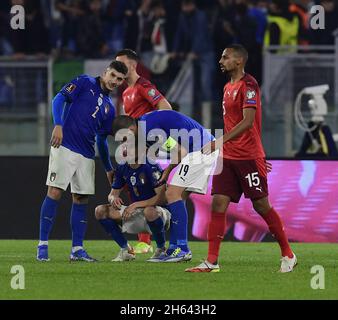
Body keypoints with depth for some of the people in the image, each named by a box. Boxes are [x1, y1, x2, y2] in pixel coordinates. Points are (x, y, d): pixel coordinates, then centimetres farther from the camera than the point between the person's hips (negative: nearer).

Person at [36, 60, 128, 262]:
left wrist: (109, 169, 22)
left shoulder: (109, 108, 19)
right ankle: (43, 245, -9)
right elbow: (60, 99, -7)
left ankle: (77, 249, 8)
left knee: (81, 198, 4)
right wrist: (58, 125, -20)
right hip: (65, 146, -7)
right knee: (55, 192, -11)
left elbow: (102, 141, 24)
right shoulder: (85, 83, 3)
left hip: (87, 155, 7)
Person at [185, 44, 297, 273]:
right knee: (218, 204, -2)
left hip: (249, 157, -8)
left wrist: (221, 141, -30)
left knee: (262, 206, 0)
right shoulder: (228, 87, 15)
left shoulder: (248, 85, -13)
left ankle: (288, 255, 14)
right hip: (227, 157, 8)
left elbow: (248, 121, -23)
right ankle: (212, 262, -4)